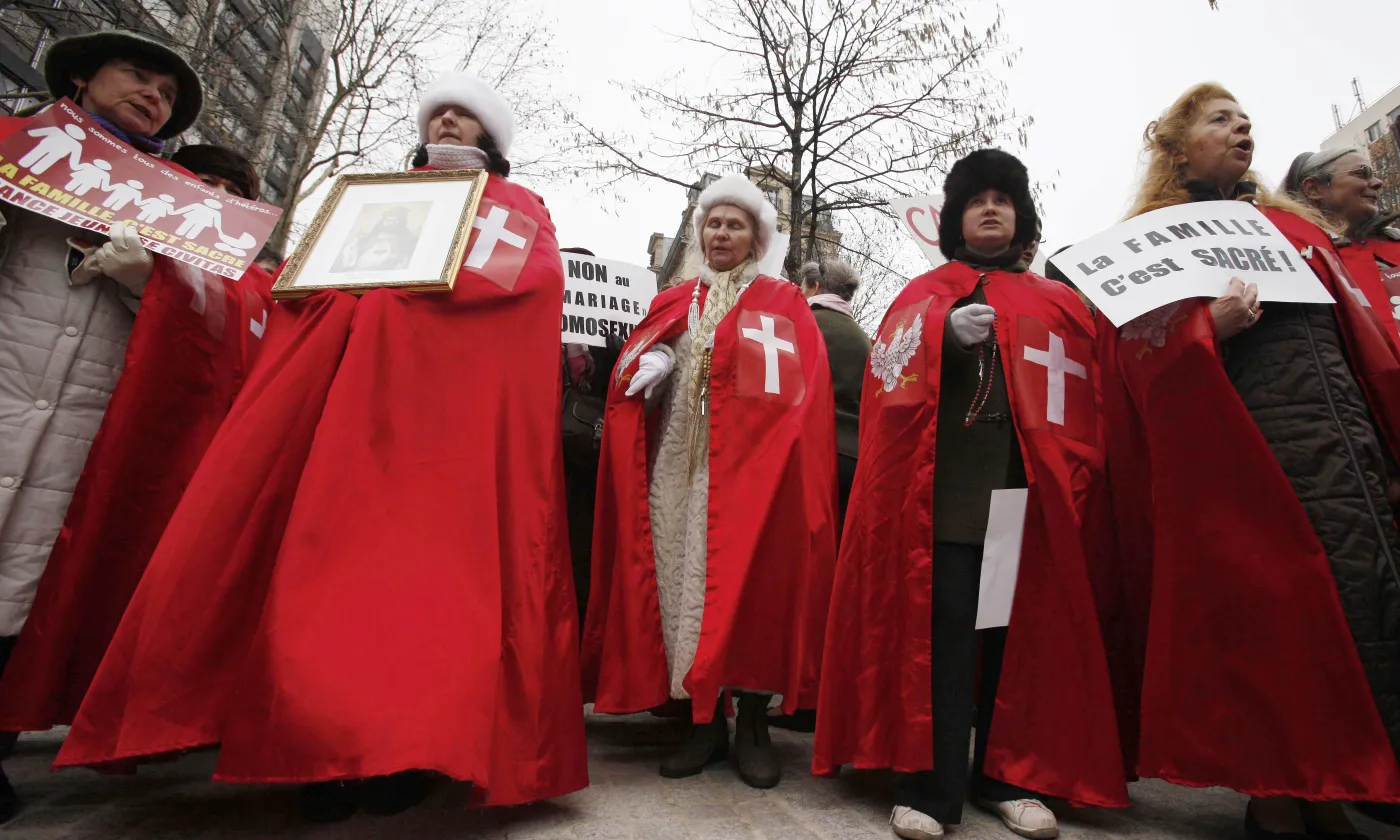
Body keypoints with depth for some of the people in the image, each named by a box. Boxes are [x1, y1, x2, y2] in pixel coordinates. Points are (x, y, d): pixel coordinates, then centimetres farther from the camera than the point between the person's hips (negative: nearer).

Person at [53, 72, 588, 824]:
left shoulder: (520, 207, 21)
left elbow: (534, 277, 2)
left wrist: (428, 278, -10)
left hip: (458, 387, -3)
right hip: (351, 372, 4)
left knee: (430, 551, -12)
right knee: (338, 546, -9)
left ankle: (408, 744, -6)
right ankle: (330, 744, -4)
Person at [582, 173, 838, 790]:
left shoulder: (784, 303, 11)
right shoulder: (673, 302, 20)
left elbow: (801, 389, -1)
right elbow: (628, 372, 12)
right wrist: (649, 368, -9)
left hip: (750, 464, -3)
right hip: (678, 465, 3)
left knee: (748, 582, -5)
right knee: (686, 579, 2)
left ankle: (752, 723, 10)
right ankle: (704, 722, 15)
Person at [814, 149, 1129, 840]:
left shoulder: (1058, 303, 21)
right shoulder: (926, 293, 14)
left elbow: (1086, 399, 16)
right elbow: (895, 375, 0)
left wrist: (1077, 477, 2)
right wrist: (948, 334, -17)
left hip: (1032, 491, 3)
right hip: (947, 490, -3)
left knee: (1023, 628, 3)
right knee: (941, 626, -8)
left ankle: (1008, 776, 19)